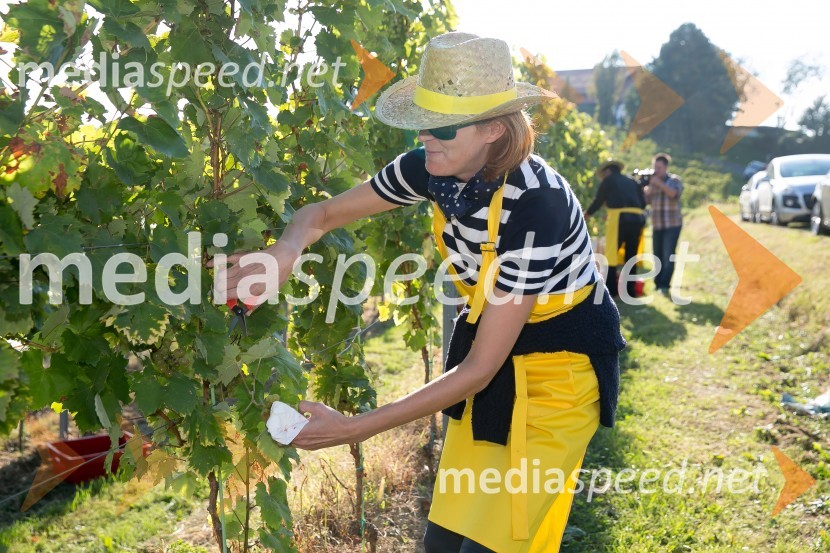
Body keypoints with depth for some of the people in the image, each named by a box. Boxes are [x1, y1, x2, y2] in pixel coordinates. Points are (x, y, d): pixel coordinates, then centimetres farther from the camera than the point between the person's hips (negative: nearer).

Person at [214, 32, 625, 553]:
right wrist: (286, 250, -27)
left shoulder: (535, 203, -32)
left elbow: (479, 370, -29)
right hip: (492, 349, 6)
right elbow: (323, 214, -1)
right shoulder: (434, 170, -13)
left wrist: (355, 428, -30)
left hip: (560, 366, -6)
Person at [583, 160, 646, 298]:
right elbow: (643, 203, 18)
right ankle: (630, 290, 11)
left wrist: (587, 213, 31)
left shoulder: (608, 180, 10)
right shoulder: (632, 182, 23)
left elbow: (598, 200, 15)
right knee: (631, 255, 11)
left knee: (611, 253, 0)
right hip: (638, 218, 5)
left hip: (619, 217, -5)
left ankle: (610, 290, -3)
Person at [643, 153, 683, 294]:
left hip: (672, 224, -4)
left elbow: (674, 194, -19)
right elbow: (646, 200, 6)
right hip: (657, 225, 4)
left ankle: (665, 285, -10)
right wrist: (648, 190, -12)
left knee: (668, 255, -10)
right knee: (657, 255, 7)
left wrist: (660, 183, -26)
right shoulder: (651, 181, 11)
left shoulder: (674, 180, 0)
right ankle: (658, 283, 14)